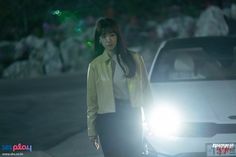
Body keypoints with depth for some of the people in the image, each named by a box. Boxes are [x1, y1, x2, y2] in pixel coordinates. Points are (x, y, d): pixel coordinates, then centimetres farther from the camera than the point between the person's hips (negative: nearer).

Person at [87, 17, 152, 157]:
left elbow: (145, 90, 8)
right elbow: (92, 101, 3)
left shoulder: (135, 59, 4)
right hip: (108, 118, -1)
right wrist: (92, 130, 1)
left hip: (132, 115, 2)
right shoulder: (95, 65, 1)